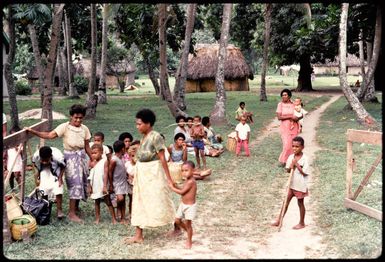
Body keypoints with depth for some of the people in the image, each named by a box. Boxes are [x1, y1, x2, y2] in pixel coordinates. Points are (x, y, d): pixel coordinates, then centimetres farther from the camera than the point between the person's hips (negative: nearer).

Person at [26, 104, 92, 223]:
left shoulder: (85, 129, 3)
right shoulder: (65, 127, -11)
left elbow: (87, 147, 9)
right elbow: (49, 135, -20)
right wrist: (32, 131, -29)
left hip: (82, 156, 5)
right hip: (70, 156, -5)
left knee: (82, 182, 9)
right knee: (75, 183, -11)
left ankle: (76, 206, 29)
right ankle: (71, 213, -6)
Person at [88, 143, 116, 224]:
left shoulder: (105, 161, -8)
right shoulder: (93, 163, 8)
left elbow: (106, 174, -13)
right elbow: (91, 176, 12)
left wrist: (105, 186, -18)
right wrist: (89, 186, 9)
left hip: (103, 187, -5)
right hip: (95, 187, 5)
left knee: (108, 202, -1)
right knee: (97, 202, 11)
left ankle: (114, 219, 1)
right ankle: (97, 219, 18)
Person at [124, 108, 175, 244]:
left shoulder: (155, 137, -16)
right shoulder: (144, 137, 8)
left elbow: (162, 158, -17)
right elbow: (141, 156, 10)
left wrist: (168, 177, -17)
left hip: (153, 173, -8)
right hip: (142, 172, 8)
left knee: (159, 202, 3)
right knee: (140, 203, 7)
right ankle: (138, 235, 11)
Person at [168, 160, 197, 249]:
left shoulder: (191, 182, -25)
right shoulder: (187, 180, 4)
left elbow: (182, 192, -22)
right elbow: (182, 190, 9)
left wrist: (172, 188, -11)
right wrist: (175, 186, -5)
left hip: (190, 206, -9)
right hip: (183, 204, 9)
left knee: (187, 223, 0)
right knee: (177, 220, 13)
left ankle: (189, 241, 17)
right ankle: (189, 231, 36)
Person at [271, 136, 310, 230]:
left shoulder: (305, 158, -15)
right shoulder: (291, 157, 0)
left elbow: (305, 173, -19)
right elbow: (287, 170, 6)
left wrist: (297, 165, -22)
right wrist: (291, 167, -16)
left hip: (300, 185, -5)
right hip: (291, 184, 5)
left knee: (300, 203, 8)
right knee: (286, 201, 9)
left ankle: (302, 223, 23)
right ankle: (278, 220, 15)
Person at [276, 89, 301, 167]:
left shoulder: (293, 104, 1)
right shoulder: (280, 104, -5)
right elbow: (279, 117, -14)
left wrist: (297, 118, -14)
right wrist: (291, 117, -19)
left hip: (294, 127, 3)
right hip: (285, 127, -3)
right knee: (287, 144, -10)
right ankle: (282, 160, 3)